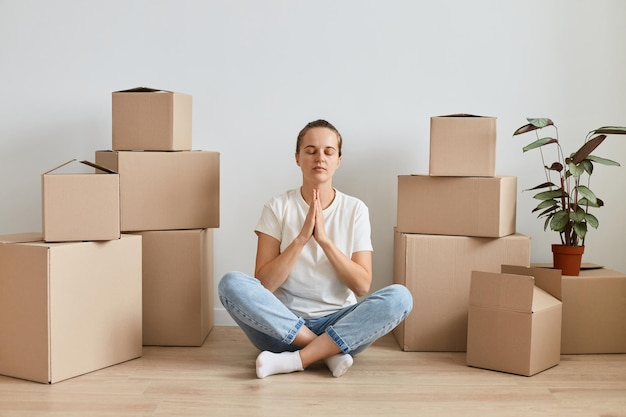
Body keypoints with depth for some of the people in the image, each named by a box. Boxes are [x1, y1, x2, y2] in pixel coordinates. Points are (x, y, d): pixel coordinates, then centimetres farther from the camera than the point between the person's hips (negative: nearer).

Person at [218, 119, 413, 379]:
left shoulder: (355, 210, 2)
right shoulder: (278, 207, -1)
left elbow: (362, 285, -5)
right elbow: (264, 284, -8)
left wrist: (324, 239, -16)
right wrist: (301, 237, -18)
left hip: (338, 324, 1)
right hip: (283, 325, 0)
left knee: (399, 296, -25)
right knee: (231, 284, -27)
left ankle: (295, 360, -24)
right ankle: (329, 352, -21)